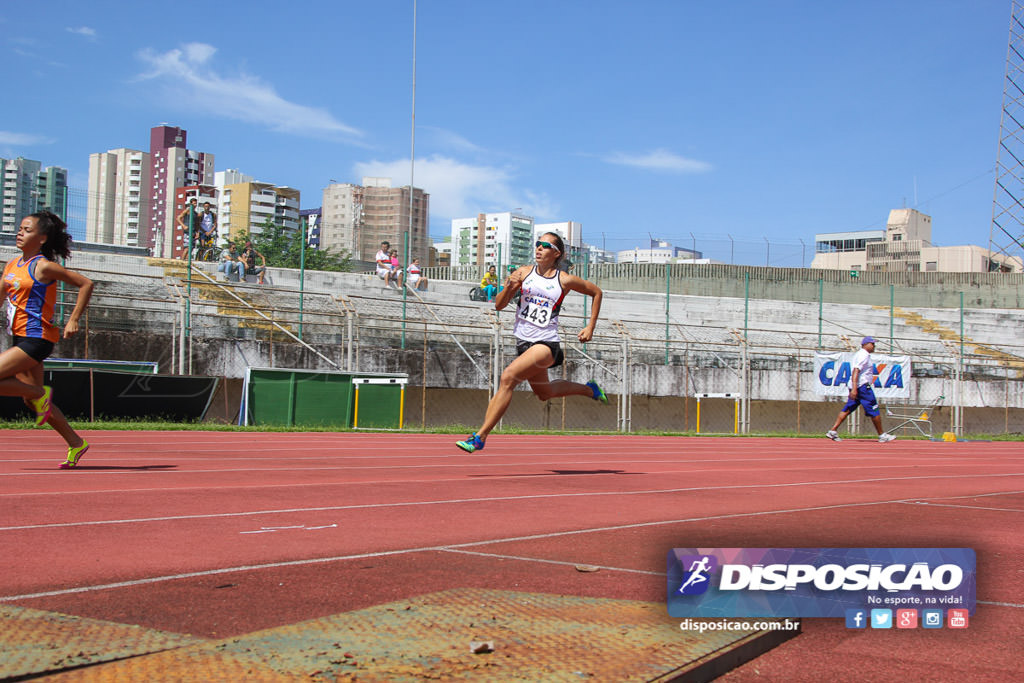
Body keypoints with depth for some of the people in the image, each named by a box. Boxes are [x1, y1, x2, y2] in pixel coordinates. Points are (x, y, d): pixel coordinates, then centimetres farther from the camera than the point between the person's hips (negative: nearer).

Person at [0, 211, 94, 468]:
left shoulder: (43, 266, -11)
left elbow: (85, 284, -10)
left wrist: (73, 320, -13)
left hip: (36, 339, -9)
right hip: (21, 339, 9)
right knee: (32, 400, 12)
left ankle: (39, 394, 4)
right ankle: (76, 443, 22)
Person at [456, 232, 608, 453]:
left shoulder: (565, 280, -3)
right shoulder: (524, 273, 3)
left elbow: (596, 292, 13)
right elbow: (499, 305, 2)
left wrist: (590, 328, 8)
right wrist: (509, 288, -19)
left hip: (546, 343, -5)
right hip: (524, 342, 6)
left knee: (508, 378, -24)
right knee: (544, 393, 22)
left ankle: (480, 437, -21)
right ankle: (589, 389, 47)